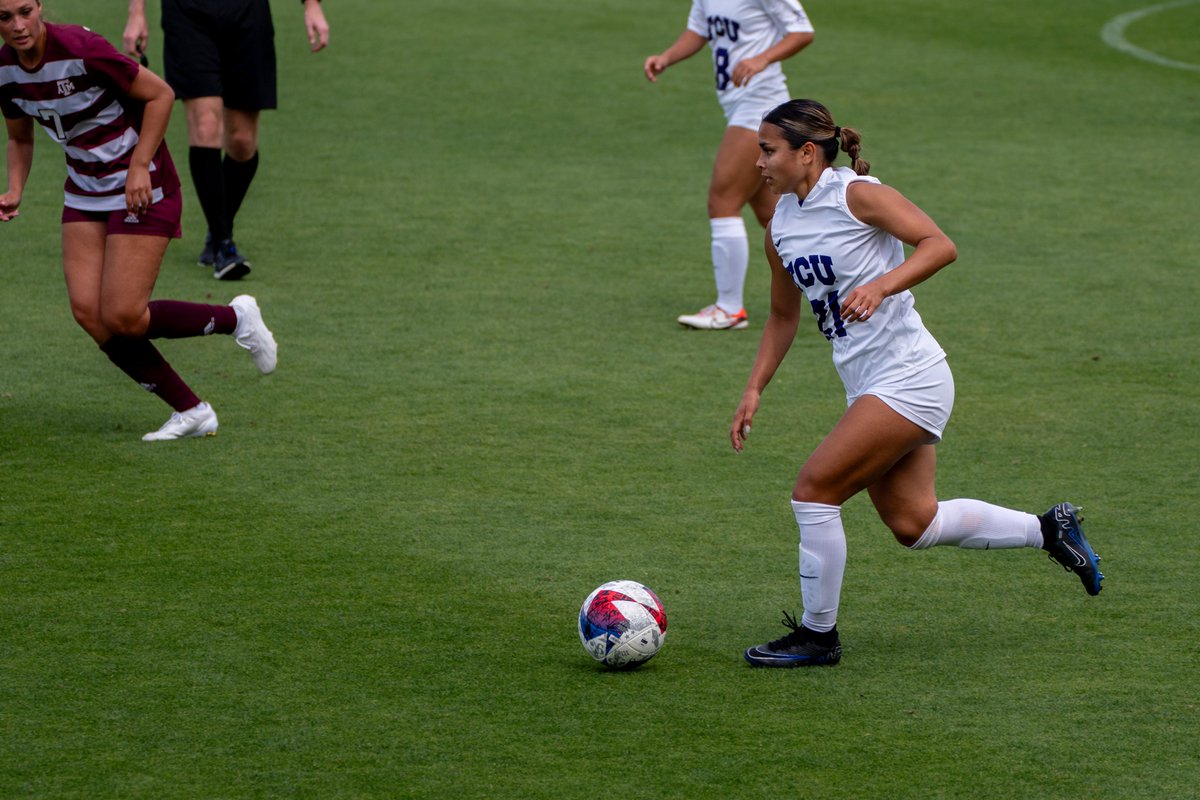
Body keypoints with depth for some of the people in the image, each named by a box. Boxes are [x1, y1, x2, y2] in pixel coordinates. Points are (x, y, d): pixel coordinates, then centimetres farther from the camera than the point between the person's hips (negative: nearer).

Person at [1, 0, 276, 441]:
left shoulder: (80, 50, -25)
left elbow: (160, 94, -16)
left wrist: (139, 166, -19)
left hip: (140, 187, -7)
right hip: (85, 190, 7)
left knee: (122, 318, -13)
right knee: (88, 312, -6)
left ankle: (236, 317, 12)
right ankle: (191, 412, 7)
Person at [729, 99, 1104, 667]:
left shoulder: (855, 195, -13)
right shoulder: (781, 225, 11)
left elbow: (939, 245, -20)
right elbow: (783, 316, 22)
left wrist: (880, 286, -33)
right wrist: (754, 391, 14)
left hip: (908, 380, -9)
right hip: (869, 386, 9)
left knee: (813, 489, -11)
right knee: (913, 524, 11)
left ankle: (817, 635, 1)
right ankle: (1048, 530, 27)